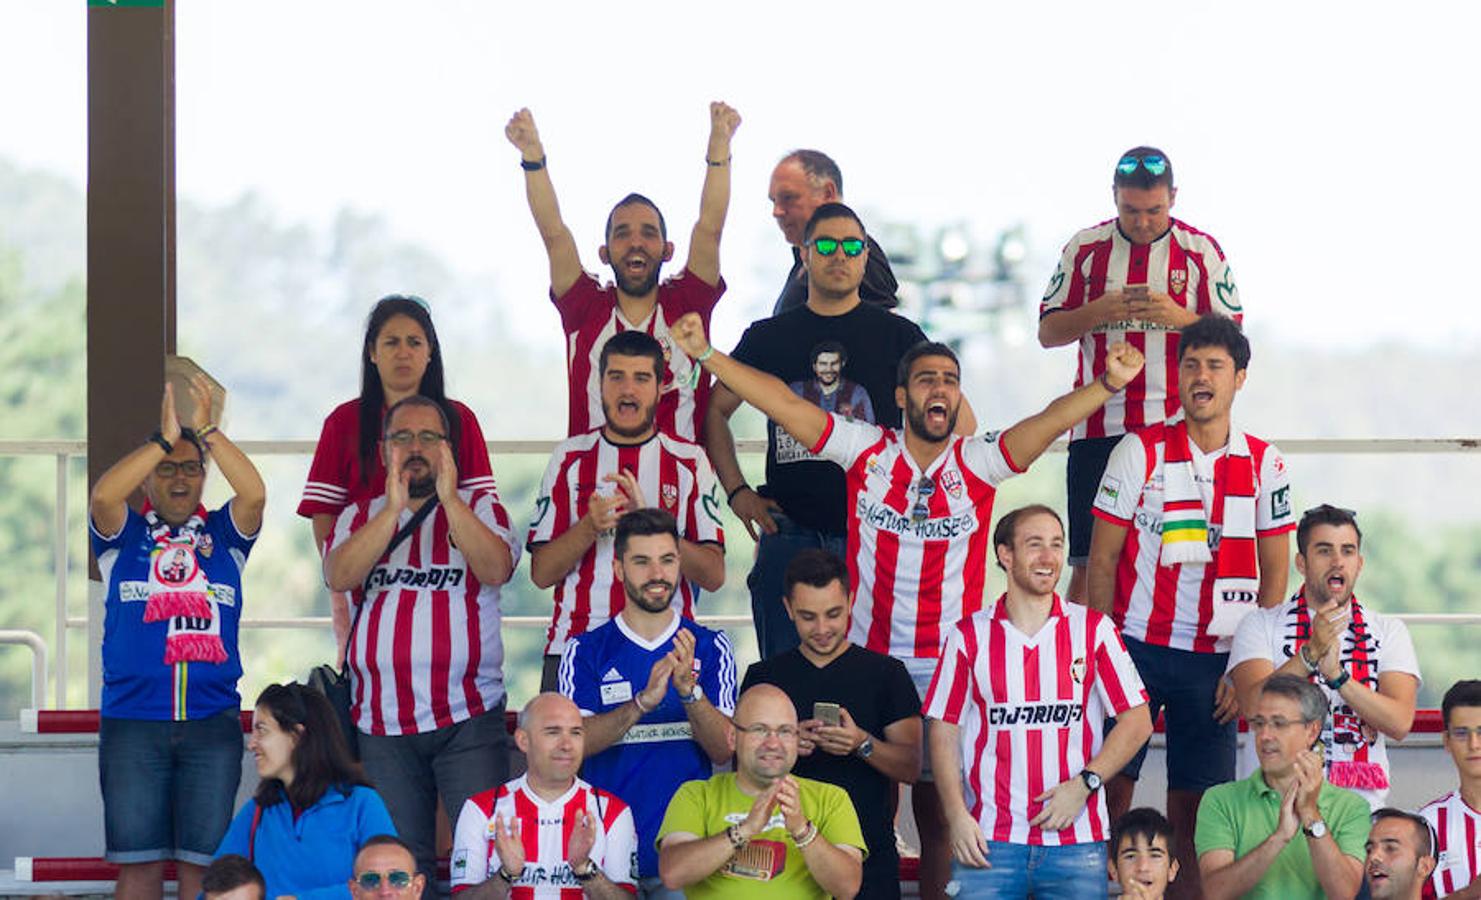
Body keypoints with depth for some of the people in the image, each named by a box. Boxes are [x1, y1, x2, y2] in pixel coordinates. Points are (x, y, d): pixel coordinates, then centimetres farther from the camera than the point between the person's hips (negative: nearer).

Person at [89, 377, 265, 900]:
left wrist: (207, 431, -13)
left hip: (212, 720, 1)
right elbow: (103, 495, -12)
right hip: (132, 721, -1)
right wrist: (164, 439, -15)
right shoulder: (124, 534, 9)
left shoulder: (223, 534, 11)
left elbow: (254, 494, -8)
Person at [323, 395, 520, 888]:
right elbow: (339, 576, -9)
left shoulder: (479, 508, 7)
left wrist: (449, 499, -22)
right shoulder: (360, 517, 11)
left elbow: (497, 569, -13)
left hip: (468, 718, -2)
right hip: (383, 725, 2)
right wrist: (393, 508, -18)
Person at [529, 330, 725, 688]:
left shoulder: (689, 461, 9)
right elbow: (541, 574, 6)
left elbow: (714, 575, 0)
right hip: (576, 644, 0)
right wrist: (589, 527, -12)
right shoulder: (570, 456, 11)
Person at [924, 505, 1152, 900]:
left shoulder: (1093, 629, 6)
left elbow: (1137, 720, 5)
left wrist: (1084, 784, -7)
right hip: (989, 842, 0)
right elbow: (944, 731, 7)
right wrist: (956, 815, -5)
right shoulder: (970, 636, 7)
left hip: (1077, 841, 0)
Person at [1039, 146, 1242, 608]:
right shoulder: (1086, 249, 9)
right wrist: (1099, 311, -11)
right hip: (1099, 427, 1)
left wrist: (1180, 317, -16)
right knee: (1088, 562, -4)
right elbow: (1048, 332, 9)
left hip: (1177, 427, -1)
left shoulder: (1202, 251, 6)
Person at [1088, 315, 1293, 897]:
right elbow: (1103, 559, 1)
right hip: (1137, 646, -1)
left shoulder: (1264, 466, 4)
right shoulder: (1140, 451, 0)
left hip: (1214, 661, 1)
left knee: (1194, 807, 0)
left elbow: (1274, 572, 7)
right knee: (1111, 788, -5)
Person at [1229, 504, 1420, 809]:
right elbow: (1255, 708, -9)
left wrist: (1337, 676, -15)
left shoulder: (1389, 632, 12)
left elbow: (1400, 723, -2)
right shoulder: (1260, 626, 8)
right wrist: (1312, 653, -20)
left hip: (1360, 801, 2)